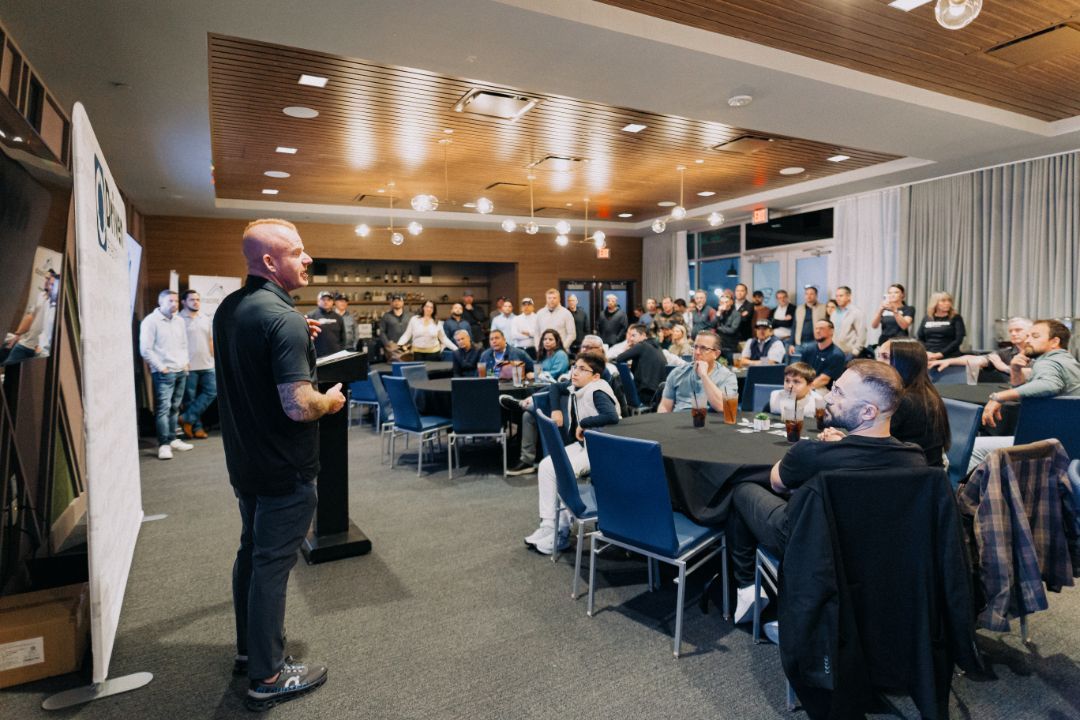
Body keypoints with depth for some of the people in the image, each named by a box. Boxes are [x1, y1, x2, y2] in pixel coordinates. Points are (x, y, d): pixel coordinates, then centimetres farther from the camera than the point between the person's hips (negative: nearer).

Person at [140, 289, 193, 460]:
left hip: (181, 371, 6)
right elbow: (145, 350, -9)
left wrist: (185, 363, 10)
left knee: (175, 407, 9)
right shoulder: (151, 321, -6)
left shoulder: (179, 321, 14)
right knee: (163, 407, -8)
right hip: (163, 373, -6)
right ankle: (164, 444, -5)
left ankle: (172, 439, 17)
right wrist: (161, 367, -10)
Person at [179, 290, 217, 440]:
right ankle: (197, 427, 11)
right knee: (190, 398, 2)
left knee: (211, 391, 1)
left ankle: (187, 418, 9)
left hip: (207, 365, 6)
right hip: (189, 366, -6)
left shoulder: (206, 319, 14)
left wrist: (214, 358, 11)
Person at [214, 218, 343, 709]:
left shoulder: (228, 309, 4)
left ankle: (249, 648, 38)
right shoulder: (284, 318, -25)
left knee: (251, 552, 21)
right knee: (272, 563, 3)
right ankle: (267, 677, 19)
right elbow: (299, 406, -30)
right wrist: (331, 401, -10)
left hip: (244, 460, 9)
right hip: (284, 467, -9)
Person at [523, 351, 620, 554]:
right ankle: (548, 523, 0)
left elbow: (612, 417, -39)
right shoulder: (575, 387, 4)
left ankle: (561, 530, -7)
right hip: (582, 444, 9)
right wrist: (555, 410, 7)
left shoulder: (598, 392, -21)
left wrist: (584, 423, -26)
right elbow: (555, 387, 24)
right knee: (546, 466, -4)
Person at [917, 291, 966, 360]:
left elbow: (958, 340, -3)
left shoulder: (956, 318, 5)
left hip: (949, 358, -2)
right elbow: (919, 338, 11)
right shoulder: (927, 319, 13)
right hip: (928, 357, 2)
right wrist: (926, 353, -7)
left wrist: (941, 354, -12)